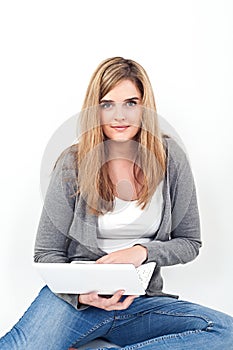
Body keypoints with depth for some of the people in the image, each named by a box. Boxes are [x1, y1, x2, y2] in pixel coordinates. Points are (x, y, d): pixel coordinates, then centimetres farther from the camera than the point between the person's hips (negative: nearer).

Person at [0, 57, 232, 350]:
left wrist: (142, 251, -12)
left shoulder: (170, 158, 1)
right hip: (79, 297, -4)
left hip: (140, 302, 5)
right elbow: (47, 252, 2)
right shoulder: (73, 163, -2)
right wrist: (80, 291, -19)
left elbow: (189, 243, 8)